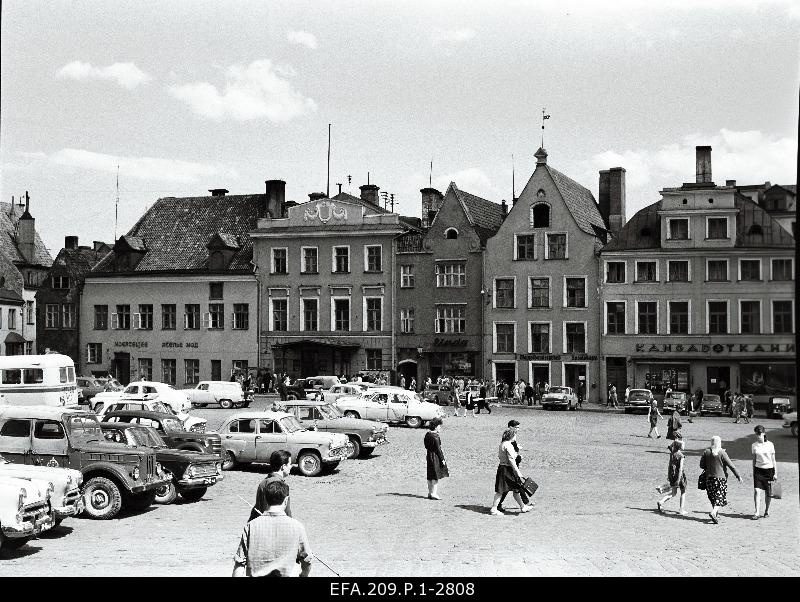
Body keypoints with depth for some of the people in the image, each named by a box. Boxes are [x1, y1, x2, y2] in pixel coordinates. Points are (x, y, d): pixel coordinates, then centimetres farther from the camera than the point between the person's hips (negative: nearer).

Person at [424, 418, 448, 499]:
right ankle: (434, 493, -3)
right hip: (435, 457, -8)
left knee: (430, 476, 14)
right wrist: (442, 459, -13)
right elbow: (438, 449, -18)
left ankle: (430, 493, 21)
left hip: (429, 455, 8)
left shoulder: (427, 434, 7)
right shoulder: (435, 437, -19)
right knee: (436, 476, -3)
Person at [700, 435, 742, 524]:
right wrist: (738, 476, -1)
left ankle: (714, 514, 17)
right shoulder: (722, 453, -10)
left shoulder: (706, 452, 0)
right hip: (720, 478, -4)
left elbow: (702, 465, 3)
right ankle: (713, 512, -20)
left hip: (709, 478, 4)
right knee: (720, 498, -1)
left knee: (713, 498, 15)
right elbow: (731, 465, -8)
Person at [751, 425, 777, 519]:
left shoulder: (770, 445, -2)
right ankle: (756, 513, -13)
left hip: (769, 470, -1)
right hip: (758, 470, 1)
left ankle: (767, 511, 25)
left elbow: (773, 460, 2)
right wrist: (753, 472, 12)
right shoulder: (754, 446, 3)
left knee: (768, 492, 6)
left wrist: (775, 473, 0)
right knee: (757, 491, -13)